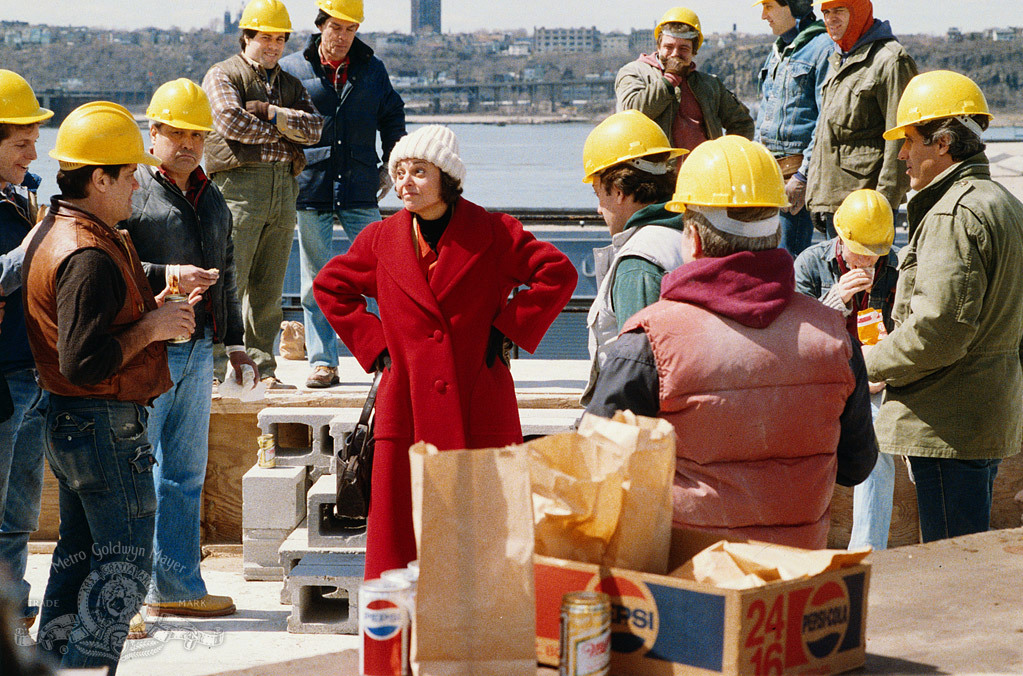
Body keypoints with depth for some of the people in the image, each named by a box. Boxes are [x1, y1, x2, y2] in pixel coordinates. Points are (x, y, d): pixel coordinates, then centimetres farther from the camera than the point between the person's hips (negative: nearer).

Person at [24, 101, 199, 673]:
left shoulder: (55, 234, 12)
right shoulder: (89, 256, -23)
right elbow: (82, 362, -27)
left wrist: (155, 310, 8)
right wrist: (151, 329, -17)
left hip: (71, 426, 11)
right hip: (106, 427, -11)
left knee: (79, 559, 17)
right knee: (125, 568, -4)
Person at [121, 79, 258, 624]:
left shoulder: (212, 200, 19)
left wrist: (233, 340, 24)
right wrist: (167, 277, -25)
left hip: (197, 352, 7)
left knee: (185, 475, 11)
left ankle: (177, 586, 19)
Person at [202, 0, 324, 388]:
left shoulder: (290, 84, 23)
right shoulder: (223, 76, 5)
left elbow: (313, 128, 6)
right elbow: (231, 121, -13)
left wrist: (271, 113, -6)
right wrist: (281, 133, -2)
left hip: (284, 190, 6)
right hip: (239, 185, -6)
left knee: (269, 289, 7)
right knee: (229, 283, -10)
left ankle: (262, 368, 11)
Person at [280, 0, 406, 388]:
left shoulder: (372, 70, 10)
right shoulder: (291, 69, 3)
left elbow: (393, 117, 21)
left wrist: (389, 166, 13)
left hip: (360, 191, 1)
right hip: (310, 190, -1)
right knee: (316, 282, 2)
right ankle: (323, 363, 8)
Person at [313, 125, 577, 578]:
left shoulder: (494, 234, 0)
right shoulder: (381, 240, 8)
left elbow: (558, 274, 2)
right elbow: (329, 287, 21)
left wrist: (506, 330, -3)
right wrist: (373, 344, 10)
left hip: (480, 410, -2)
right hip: (407, 412, 2)